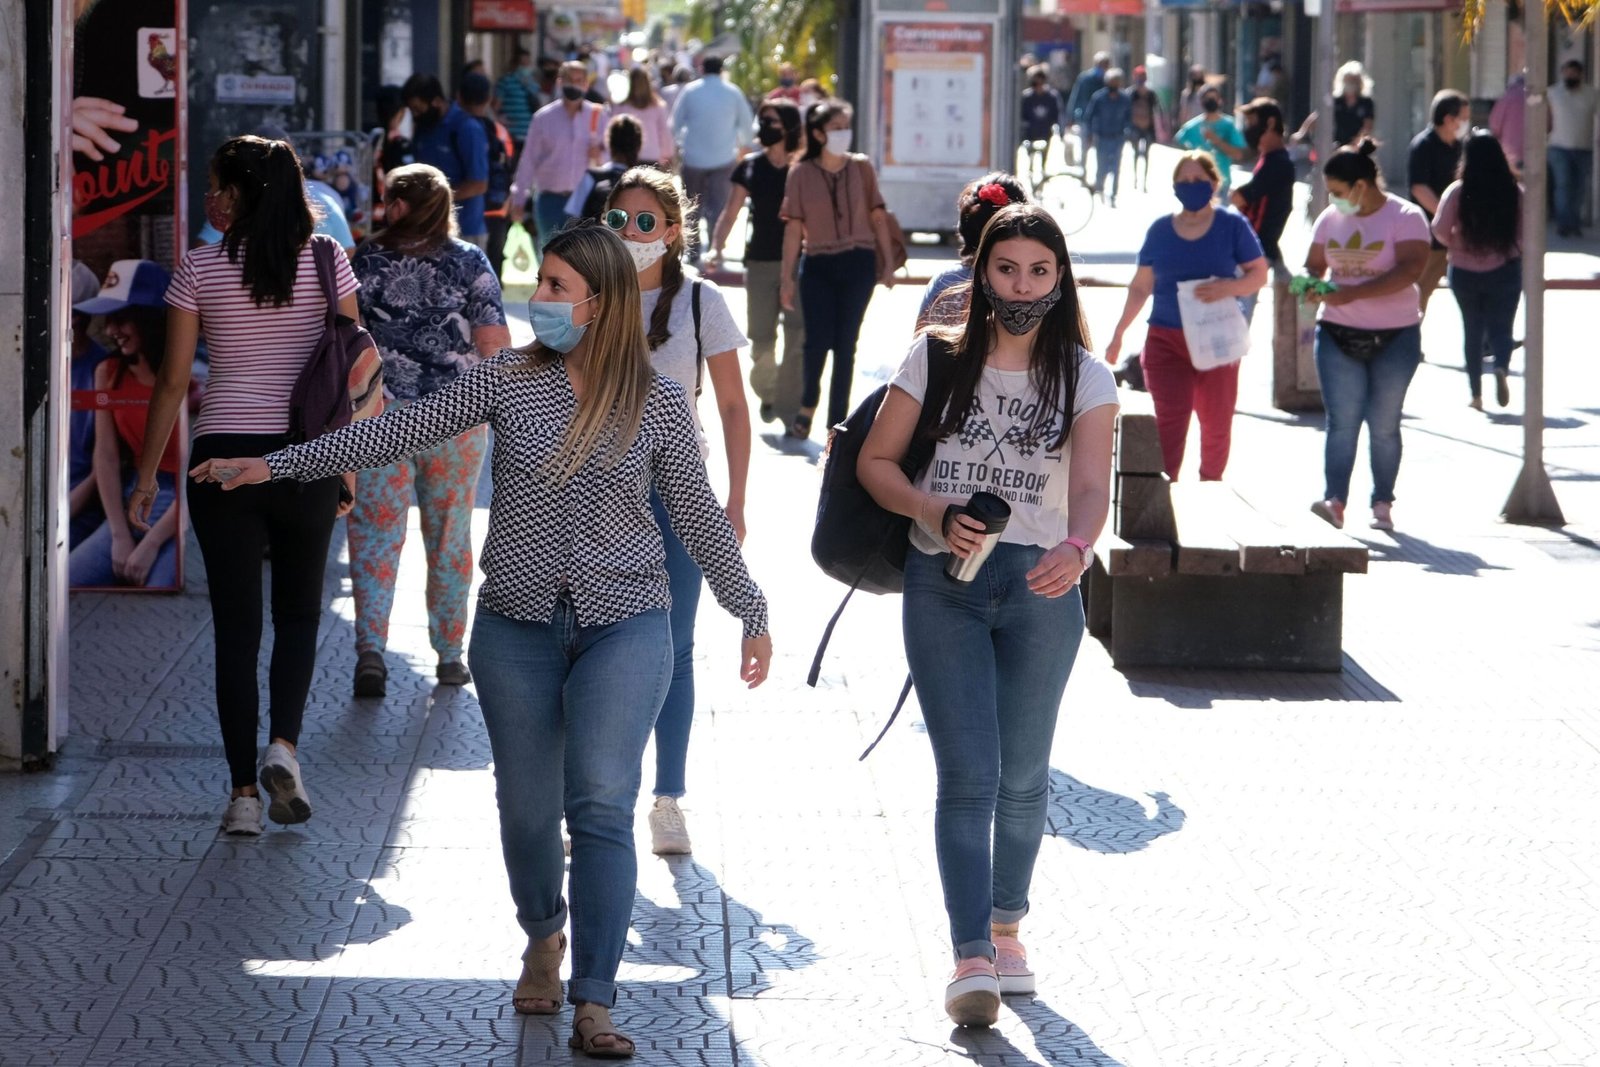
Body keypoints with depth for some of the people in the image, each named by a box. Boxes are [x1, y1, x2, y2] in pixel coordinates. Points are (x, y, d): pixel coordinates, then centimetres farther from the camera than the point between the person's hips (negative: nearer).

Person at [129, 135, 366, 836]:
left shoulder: (200, 268, -4)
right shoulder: (325, 259, 0)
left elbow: (173, 382, -2)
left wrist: (147, 476, 7)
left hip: (223, 456, -1)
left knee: (236, 624, 6)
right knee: (299, 611, 17)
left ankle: (244, 793, 4)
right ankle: (284, 746, -5)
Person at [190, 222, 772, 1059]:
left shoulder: (657, 403, -3)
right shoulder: (509, 378, 0)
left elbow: (697, 516, 6)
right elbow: (401, 432, -2)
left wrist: (751, 614, 9)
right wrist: (276, 463, -6)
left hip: (623, 624, -2)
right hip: (517, 622, 2)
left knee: (601, 804, -12)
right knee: (526, 805, 9)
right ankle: (543, 940, 38)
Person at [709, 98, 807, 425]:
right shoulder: (750, 167, 7)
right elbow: (731, 212, 9)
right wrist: (716, 248, -4)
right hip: (760, 261, 2)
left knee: (798, 339, -6)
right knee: (761, 339, 4)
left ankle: (790, 409, 0)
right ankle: (767, 392, 31)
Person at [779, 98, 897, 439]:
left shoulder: (862, 167, 2)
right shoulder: (801, 173, -2)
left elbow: (878, 216, 6)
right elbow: (793, 227, 0)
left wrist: (887, 264, 3)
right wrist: (787, 278, 0)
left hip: (858, 263, 1)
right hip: (818, 266, -1)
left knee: (845, 344, 3)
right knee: (818, 340, -6)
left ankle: (837, 422, 12)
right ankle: (807, 405, 22)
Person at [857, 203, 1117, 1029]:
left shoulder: (1084, 378, 0)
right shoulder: (937, 358, 2)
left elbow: (1093, 484, -15)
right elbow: (876, 460, 5)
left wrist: (1077, 546, -36)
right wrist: (933, 512, -14)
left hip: (1040, 588, 1)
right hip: (942, 585, -1)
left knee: (1022, 774, 12)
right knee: (968, 775, -9)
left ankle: (1006, 924, 34)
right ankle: (971, 960, -13)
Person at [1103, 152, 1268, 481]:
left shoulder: (1232, 225, -1)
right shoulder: (1160, 230, 5)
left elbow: (1259, 275, -1)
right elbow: (1141, 287, 12)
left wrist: (1228, 287, -21)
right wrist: (1118, 334, 11)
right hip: (1166, 340, 1)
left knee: (1216, 424, 9)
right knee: (1169, 422, -10)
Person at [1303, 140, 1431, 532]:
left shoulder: (1406, 217, -9)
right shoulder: (1330, 219, 8)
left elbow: (1410, 269, -21)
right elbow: (1314, 264, 14)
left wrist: (1353, 292, -28)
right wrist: (1313, 286, -12)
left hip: (1394, 337, -3)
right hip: (1338, 335, 3)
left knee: (1384, 424, 4)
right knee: (1342, 421, -7)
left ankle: (1383, 504, 12)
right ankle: (1334, 501, -16)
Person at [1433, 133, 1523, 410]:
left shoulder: (1458, 192, -10)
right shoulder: (1515, 192, -7)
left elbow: (1440, 229, -14)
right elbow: (1524, 232, -6)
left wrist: (1455, 244, 6)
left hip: (1465, 271, 0)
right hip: (1505, 270, 0)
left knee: (1473, 330, 14)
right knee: (1500, 327, 8)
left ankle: (1476, 393, 15)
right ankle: (1502, 367, -23)